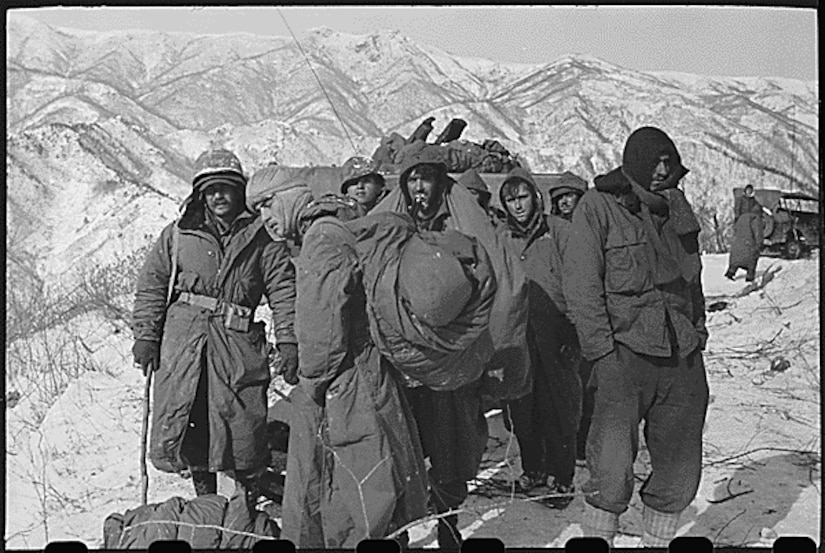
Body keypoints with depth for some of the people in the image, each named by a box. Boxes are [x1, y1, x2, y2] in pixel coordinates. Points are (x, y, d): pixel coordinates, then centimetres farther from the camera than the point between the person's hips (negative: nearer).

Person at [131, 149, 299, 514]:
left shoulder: (261, 238, 6)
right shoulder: (178, 234, 12)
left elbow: (284, 291, 2)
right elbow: (151, 285, 13)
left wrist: (288, 343, -7)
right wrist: (145, 335, 5)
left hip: (237, 337, -2)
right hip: (182, 336, 2)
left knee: (241, 424, -5)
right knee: (178, 421, 3)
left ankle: (246, 496, 18)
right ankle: (205, 497, 23)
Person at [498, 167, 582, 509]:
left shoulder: (557, 231, 0)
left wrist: (573, 331, -7)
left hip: (554, 334, -4)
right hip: (516, 337, 4)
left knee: (558, 407, -1)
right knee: (522, 407, 8)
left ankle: (561, 478, 11)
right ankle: (532, 469, 25)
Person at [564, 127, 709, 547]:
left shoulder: (677, 206, 14)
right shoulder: (599, 206, -4)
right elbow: (581, 287, -9)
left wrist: (698, 329, 16)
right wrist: (603, 350, -14)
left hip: (683, 356, 6)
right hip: (626, 353, -6)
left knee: (681, 467, 10)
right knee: (612, 469, -12)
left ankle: (657, 540, 28)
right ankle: (597, 537, 9)